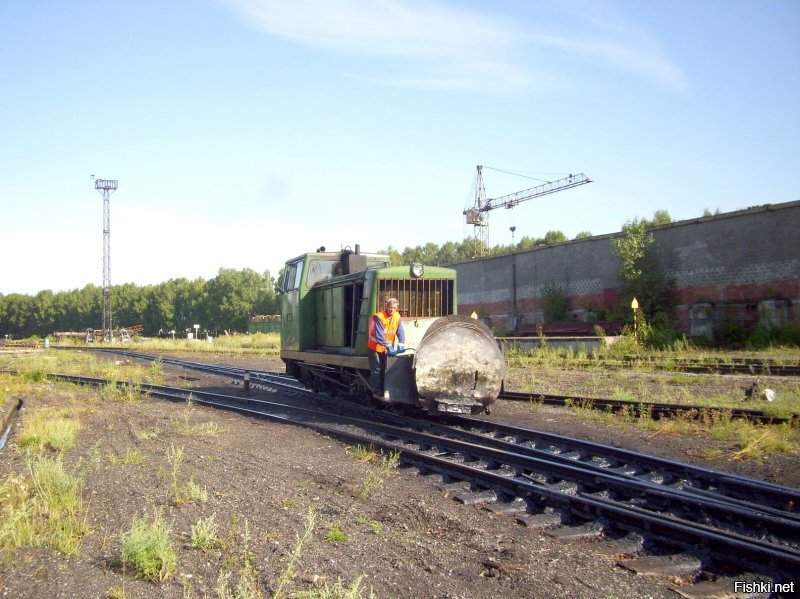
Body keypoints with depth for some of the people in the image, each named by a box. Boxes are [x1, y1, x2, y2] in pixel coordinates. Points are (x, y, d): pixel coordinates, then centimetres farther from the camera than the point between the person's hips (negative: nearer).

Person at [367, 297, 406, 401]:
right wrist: (389, 346, -40)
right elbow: (379, 335, -33)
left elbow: (400, 331, -9)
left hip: (385, 348, 6)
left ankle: (382, 390, 23)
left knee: (383, 370, 14)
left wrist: (400, 344, -24)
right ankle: (377, 392, 1)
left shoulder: (397, 317, -6)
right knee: (376, 370, -4)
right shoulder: (378, 317, -26)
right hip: (374, 347, -6)